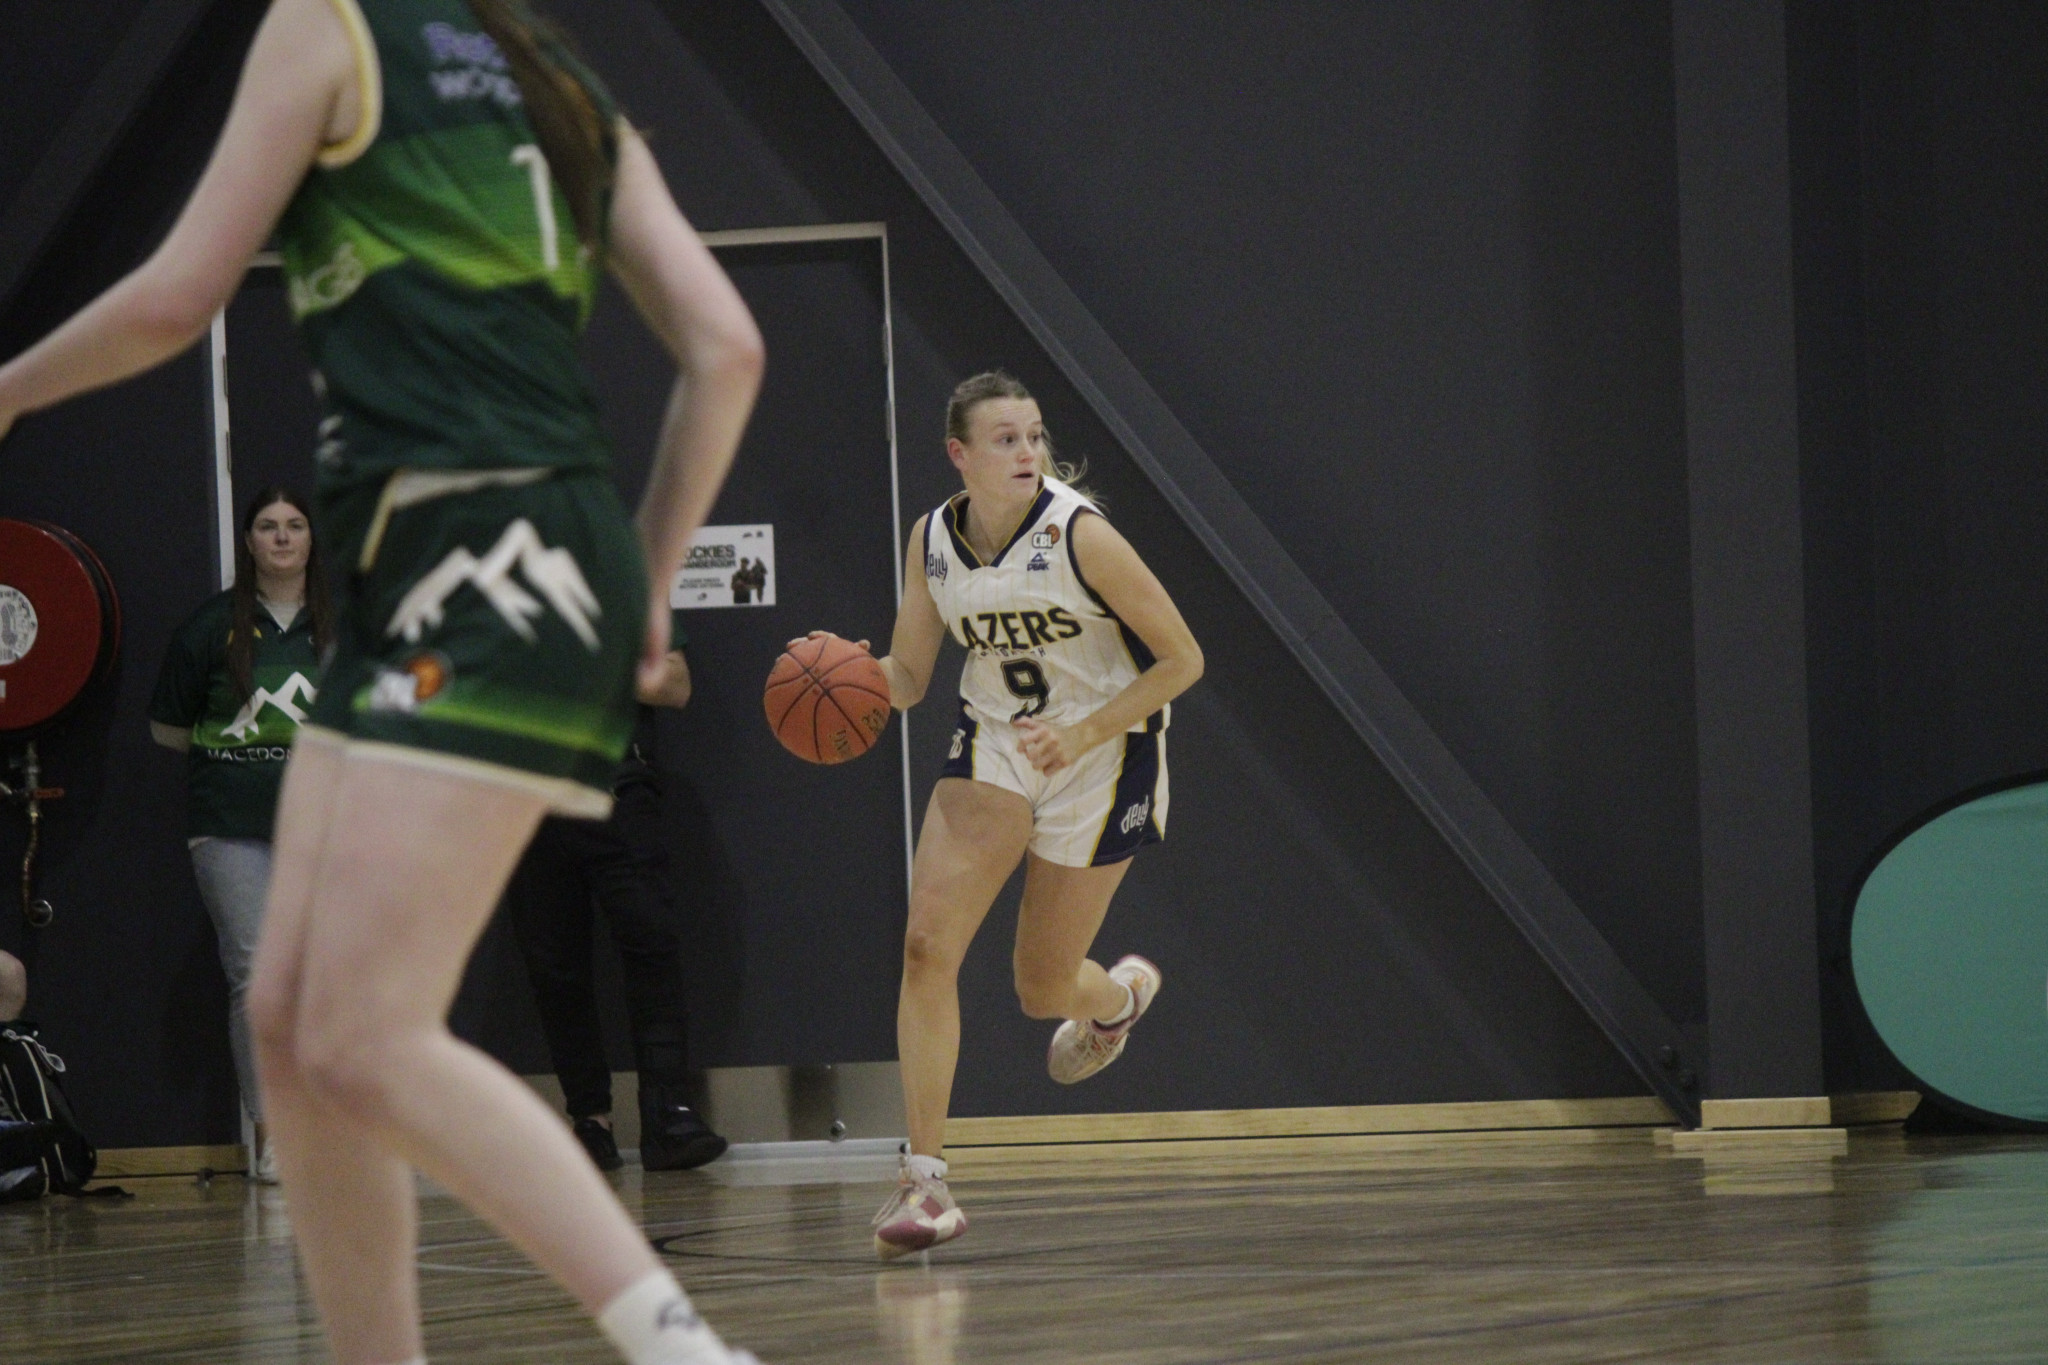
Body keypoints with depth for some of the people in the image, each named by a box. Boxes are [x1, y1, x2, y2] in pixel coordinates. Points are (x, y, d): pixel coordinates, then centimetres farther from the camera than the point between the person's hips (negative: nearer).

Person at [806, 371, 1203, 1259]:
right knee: (927, 943, -18)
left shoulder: (1077, 533, -20)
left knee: (1043, 992, 5)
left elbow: (1183, 660, -15)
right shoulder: (932, 539, -7)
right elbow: (907, 678, 3)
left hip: (1101, 753, -3)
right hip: (994, 743, 3)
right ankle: (924, 1180, -14)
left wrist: (1083, 734, -25)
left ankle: (1120, 993, 46)